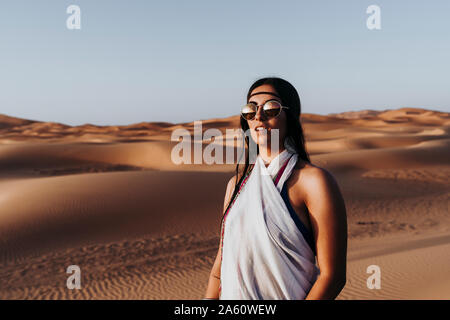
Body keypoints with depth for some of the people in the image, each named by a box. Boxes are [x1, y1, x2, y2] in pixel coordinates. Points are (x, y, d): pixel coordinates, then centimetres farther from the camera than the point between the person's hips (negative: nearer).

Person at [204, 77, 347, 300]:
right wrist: (209, 300, -3)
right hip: (232, 295, 5)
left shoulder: (315, 181, -13)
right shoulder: (237, 183, 4)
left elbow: (332, 275, -15)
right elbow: (222, 259, 7)